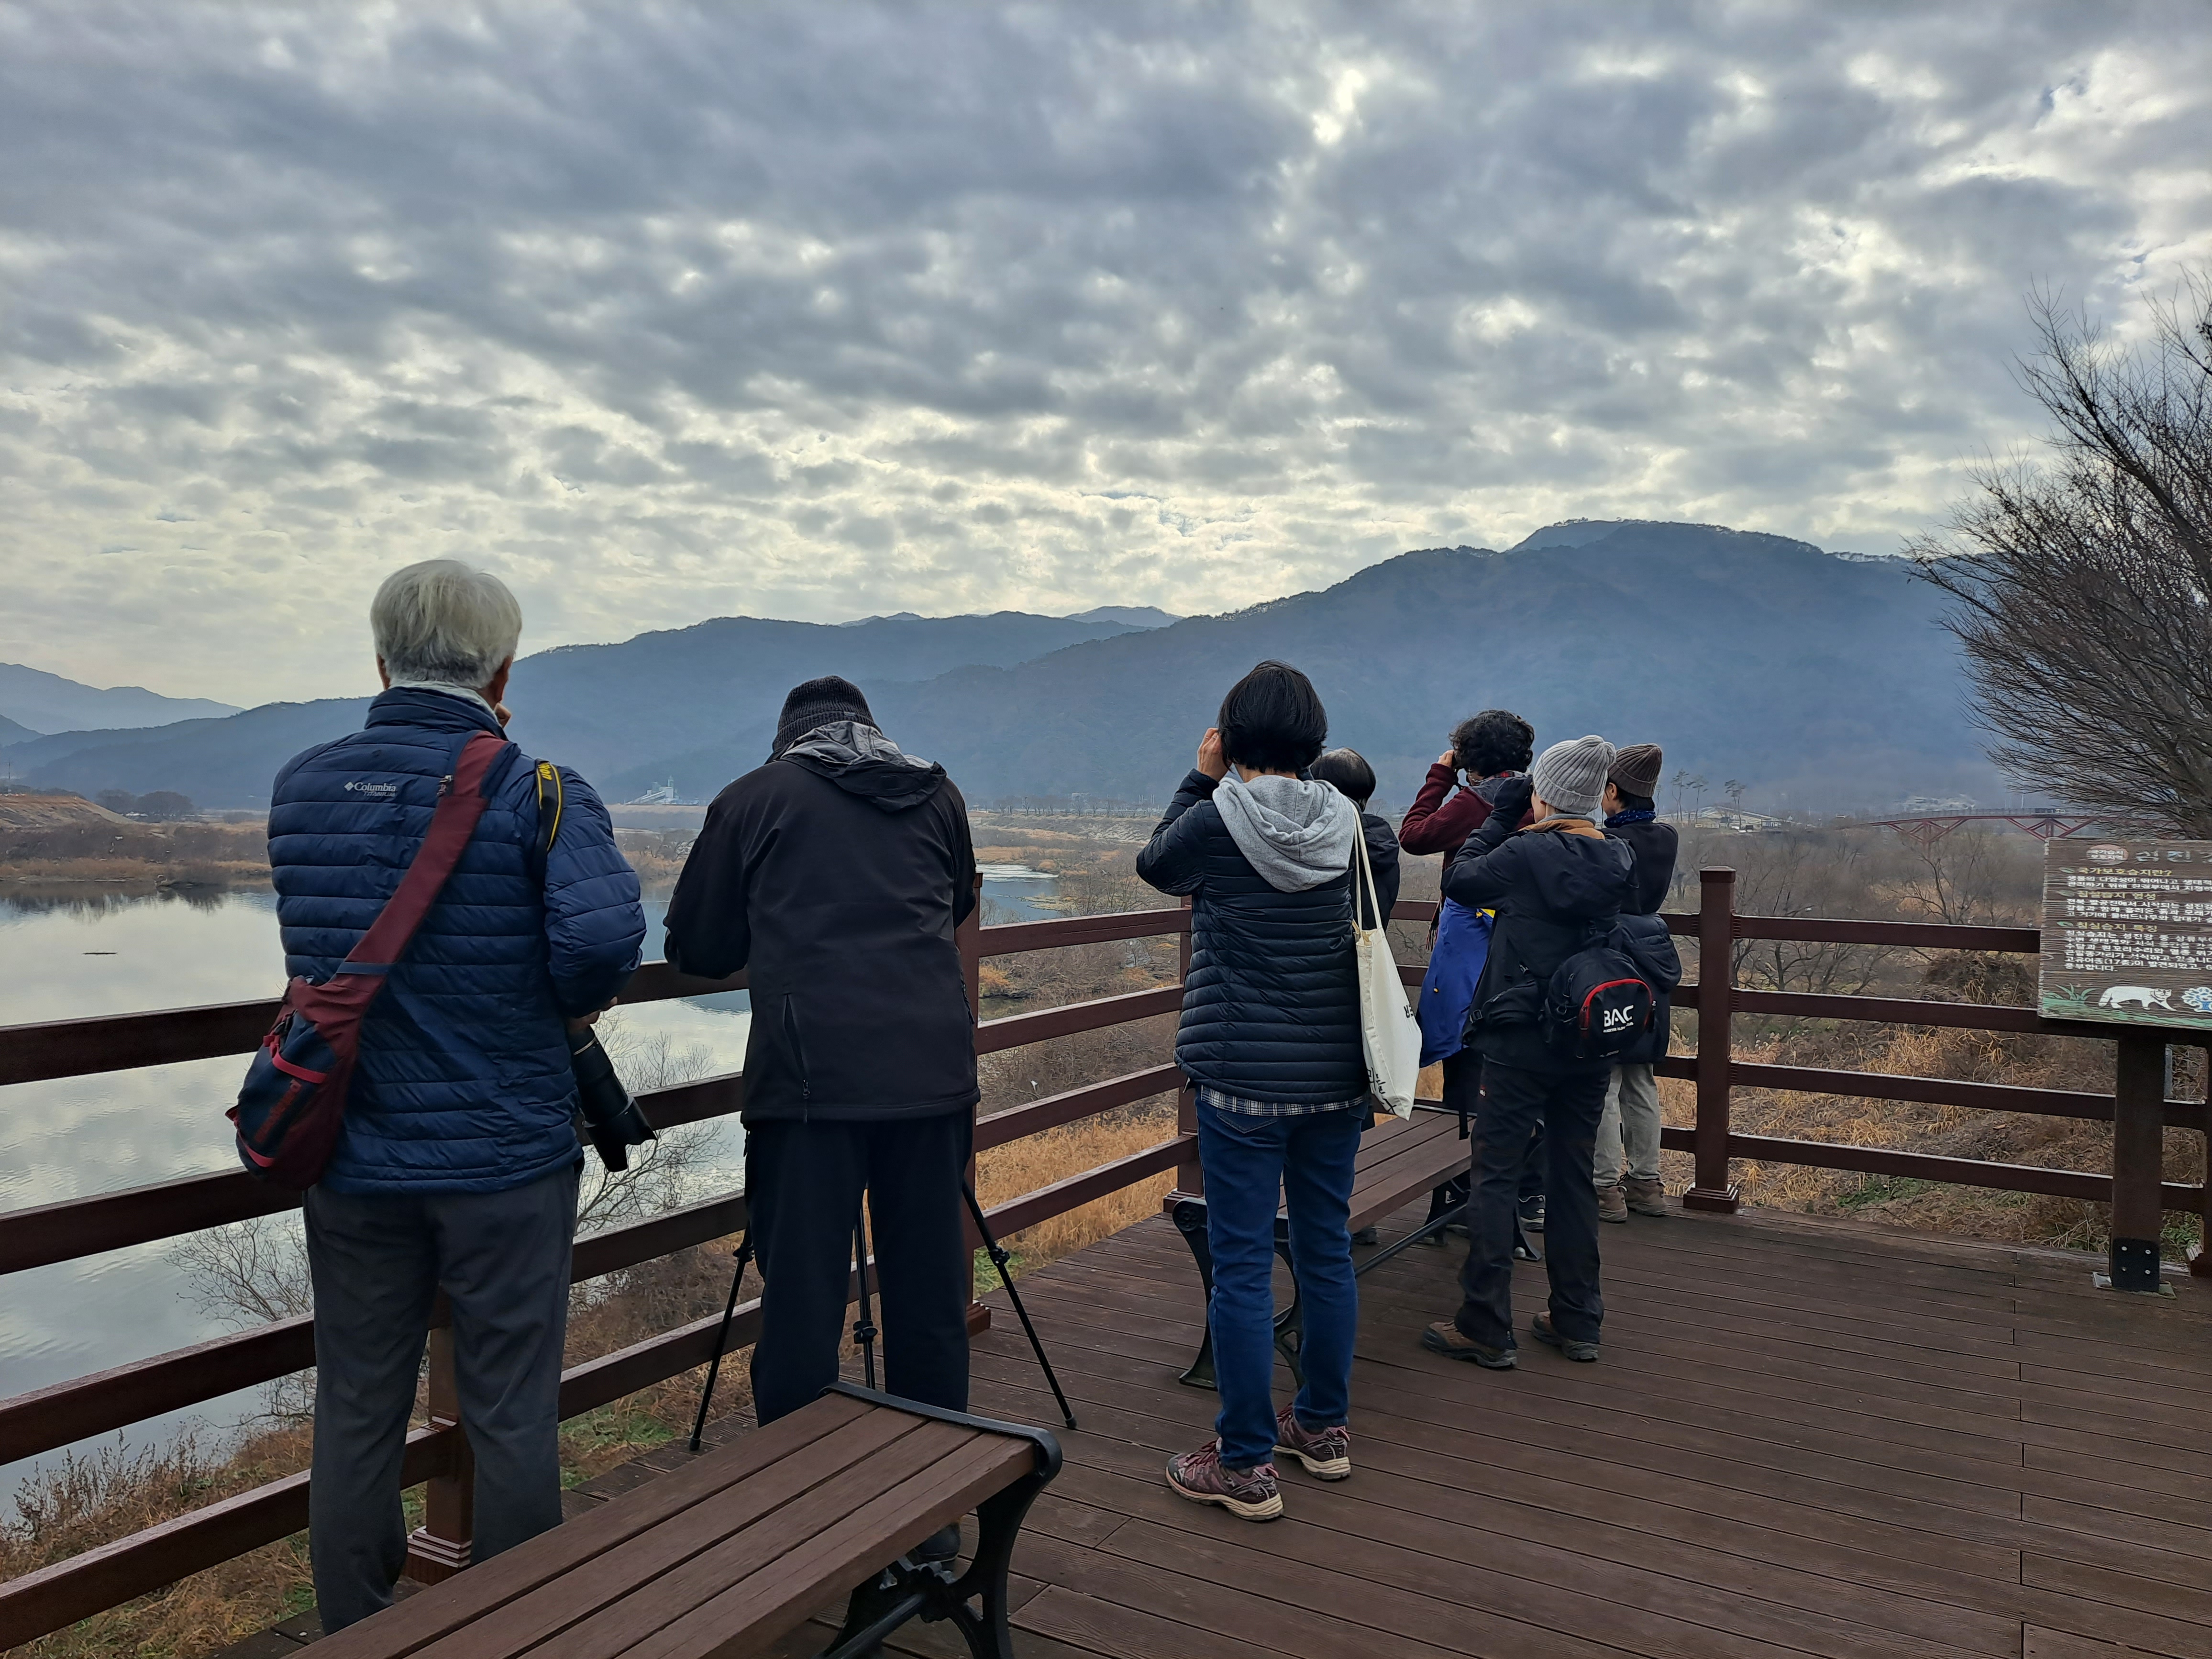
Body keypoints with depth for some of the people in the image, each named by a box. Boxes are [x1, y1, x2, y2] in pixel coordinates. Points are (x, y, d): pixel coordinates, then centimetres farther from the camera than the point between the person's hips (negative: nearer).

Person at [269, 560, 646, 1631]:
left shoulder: (299, 789, 2)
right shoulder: (535, 794, -13)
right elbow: (604, 933, -29)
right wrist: (575, 1003, -7)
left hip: (353, 1159, 4)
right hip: (508, 1159, -4)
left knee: (356, 1413, 17)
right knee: (511, 1420, 11)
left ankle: (352, 1635, 32)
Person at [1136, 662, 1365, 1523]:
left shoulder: (1214, 824, -13)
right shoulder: (1346, 825, -1)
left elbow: (1155, 865, 7)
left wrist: (1201, 780, 13)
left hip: (1244, 1075, -5)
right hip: (1336, 1073, 5)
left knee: (1242, 1265, 3)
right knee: (1327, 1250, 16)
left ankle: (1246, 1466, 11)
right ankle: (1325, 1428, 31)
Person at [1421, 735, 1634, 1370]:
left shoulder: (1524, 854, -16)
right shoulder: (1620, 861, 1)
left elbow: (1458, 882, -2)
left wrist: (1500, 818, 4)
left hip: (1520, 1040, -6)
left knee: (1496, 1175, 3)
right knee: (1573, 1176, 15)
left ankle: (1485, 1328, 6)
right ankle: (1577, 1322, 23)